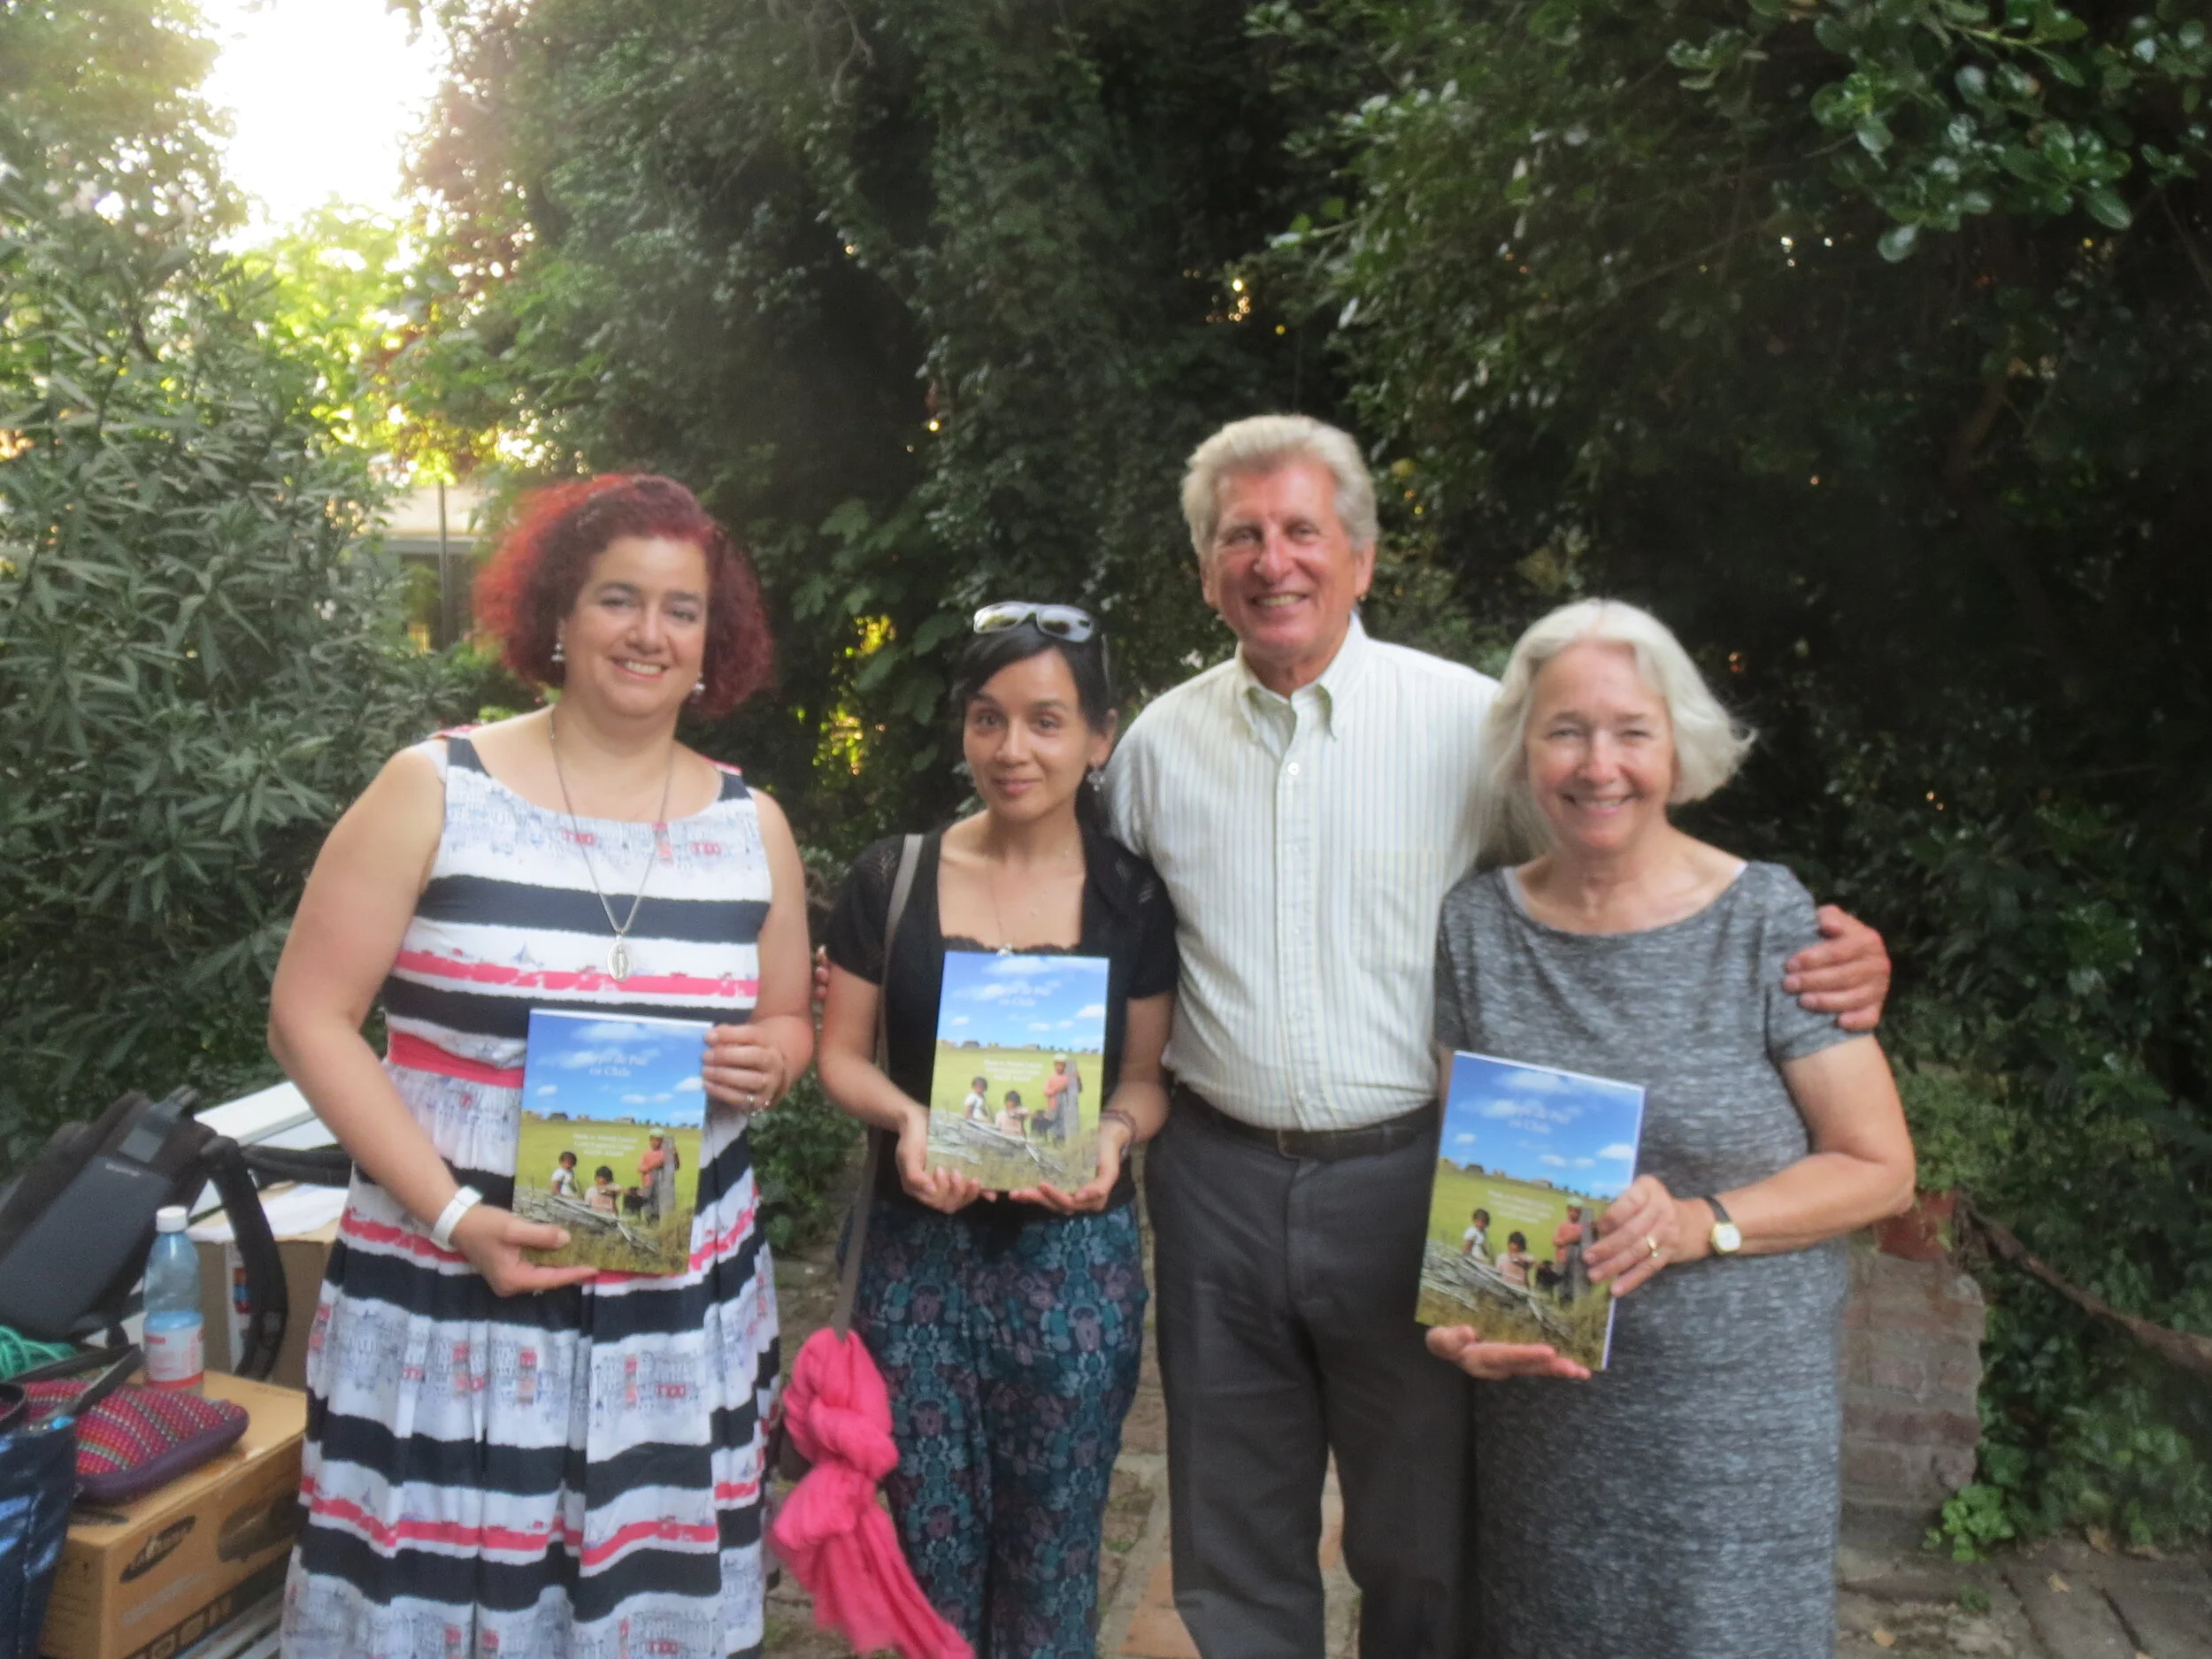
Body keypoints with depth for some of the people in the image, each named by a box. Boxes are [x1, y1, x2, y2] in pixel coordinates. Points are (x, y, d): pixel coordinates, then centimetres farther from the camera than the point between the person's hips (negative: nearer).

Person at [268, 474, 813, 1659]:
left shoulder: (751, 826, 5)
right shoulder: (437, 789, -5)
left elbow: (788, 1026, 16)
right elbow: (309, 1017, -5)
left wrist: (770, 1061, -9)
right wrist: (455, 1214, -14)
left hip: (681, 1307, 3)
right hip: (448, 1289, -2)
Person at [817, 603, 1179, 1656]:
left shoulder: (1133, 898, -2)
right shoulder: (892, 878, -1)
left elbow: (1149, 1076, 3)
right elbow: (841, 1055, 3)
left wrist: (1114, 1133, -18)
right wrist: (907, 1118, -16)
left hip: (1075, 1256, 0)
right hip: (919, 1248, 1)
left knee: (1051, 1548, 13)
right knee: (928, 1537, 12)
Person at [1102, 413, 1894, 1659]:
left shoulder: (1471, 717, -5)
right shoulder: (1160, 740, 4)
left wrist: (1827, 960, -18)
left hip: (1406, 1182, -2)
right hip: (1217, 1180, 3)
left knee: (1423, 1550, 13)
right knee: (1233, 1554, 17)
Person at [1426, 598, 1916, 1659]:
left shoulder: (1768, 921, -10)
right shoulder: (1478, 923, -3)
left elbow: (1879, 1166, -6)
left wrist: (1700, 1224, -20)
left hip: (1737, 1411, -2)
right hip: (1538, 1403, 2)